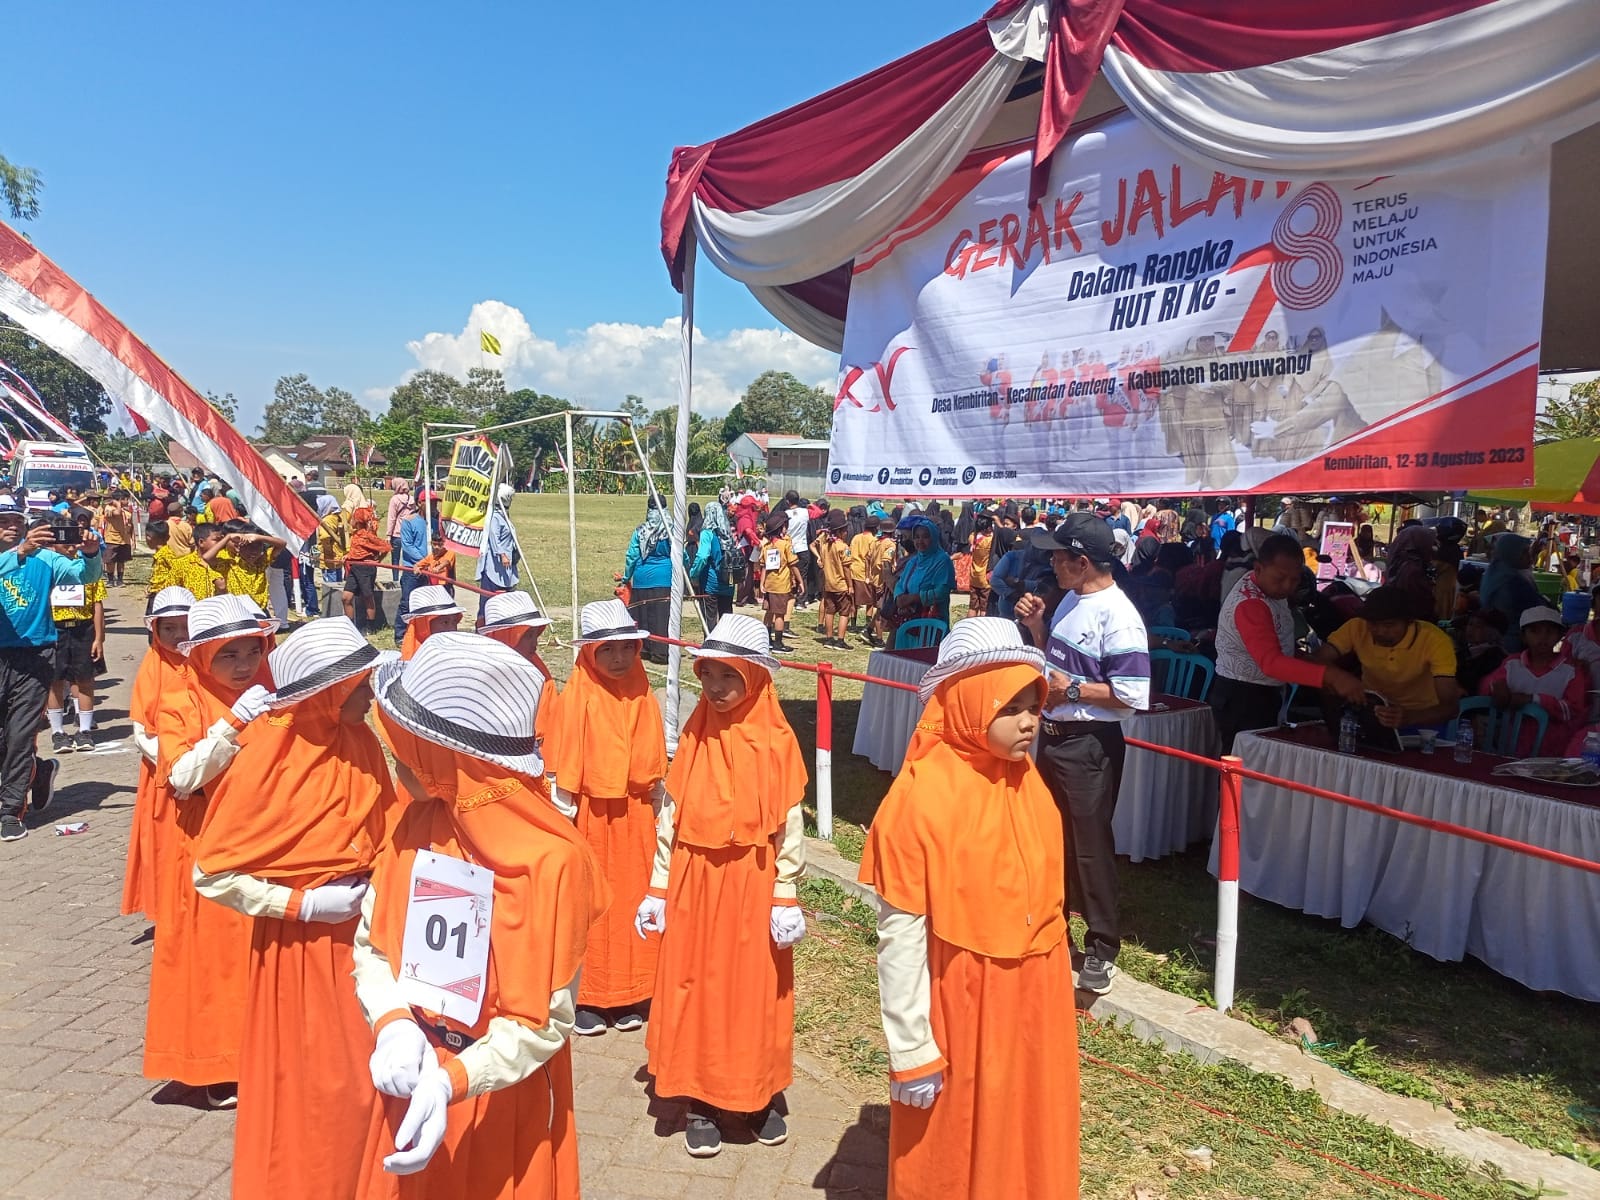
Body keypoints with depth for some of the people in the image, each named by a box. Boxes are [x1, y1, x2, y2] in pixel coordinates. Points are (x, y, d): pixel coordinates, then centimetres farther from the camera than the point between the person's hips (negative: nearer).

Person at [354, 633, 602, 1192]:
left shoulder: (548, 858, -24)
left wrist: (452, 1082, -32)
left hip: (502, 1095, -5)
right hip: (413, 1075, 5)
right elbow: (372, 942, 0)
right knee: (407, 1184, 22)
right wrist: (393, 1025, -17)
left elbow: (543, 1021, -20)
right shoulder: (418, 822, -4)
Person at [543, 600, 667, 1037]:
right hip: (591, 817, -4)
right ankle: (585, 997, 22)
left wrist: (657, 815, 11)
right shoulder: (577, 697, -12)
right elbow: (561, 769, -9)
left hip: (635, 816, 4)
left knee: (631, 900, 12)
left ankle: (628, 994, 27)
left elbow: (654, 763, 8)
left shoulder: (642, 695, 0)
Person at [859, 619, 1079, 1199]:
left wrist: (1051, 990, 15)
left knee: (1030, 1140, 21)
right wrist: (911, 1051, -14)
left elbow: (1045, 895, 9)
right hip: (960, 1008, -6)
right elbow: (900, 936, -17)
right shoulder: (922, 795, -21)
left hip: (1033, 1000, 6)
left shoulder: (1027, 780, -2)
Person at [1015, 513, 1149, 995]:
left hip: (1089, 744, -9)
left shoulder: (1117, 616, -21)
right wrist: (1037, 625, 3)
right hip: (1052, 735, 9)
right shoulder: (1070, 601, 7)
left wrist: (1071, 690, -20)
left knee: (1090, 845, 1)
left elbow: (1133, 696, -24)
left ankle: (1102, 949, 16)